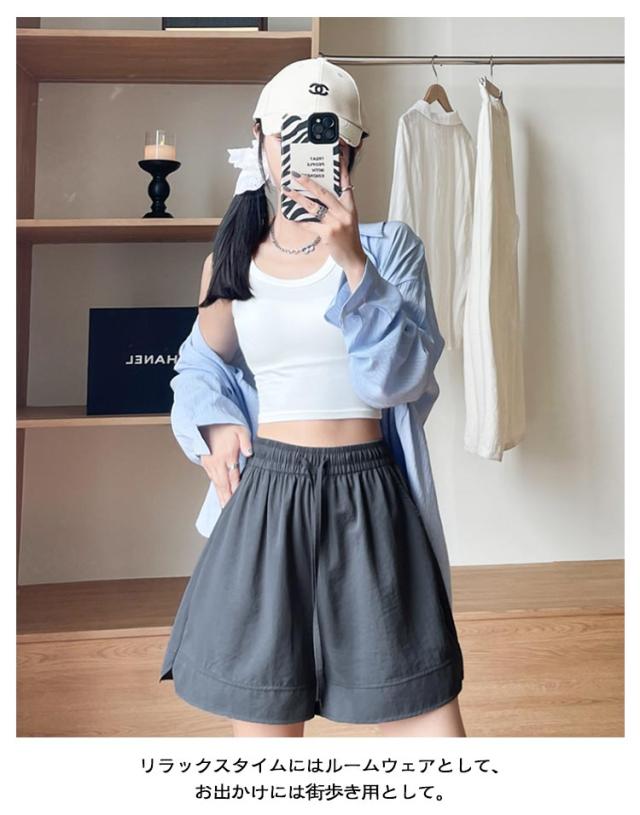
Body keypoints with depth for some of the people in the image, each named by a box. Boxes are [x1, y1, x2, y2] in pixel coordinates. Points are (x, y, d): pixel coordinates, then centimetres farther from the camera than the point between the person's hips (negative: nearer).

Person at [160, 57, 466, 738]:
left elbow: (403, 377, -10)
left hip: (371, 500, -1)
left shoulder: (390, 246, 1)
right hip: (266, 496, 2)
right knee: (263, 718, 12)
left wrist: (353, 262, -19)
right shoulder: (230, 262, 7)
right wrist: (215, 422, 0)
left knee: (426, 717, 5)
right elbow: (201, 365, 21)